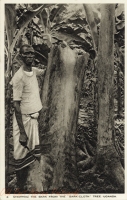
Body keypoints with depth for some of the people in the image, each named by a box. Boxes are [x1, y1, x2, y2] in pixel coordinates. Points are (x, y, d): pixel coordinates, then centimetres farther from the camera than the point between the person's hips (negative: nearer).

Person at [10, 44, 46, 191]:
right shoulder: (19, 77, -19)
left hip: (35, 118, 8)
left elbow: (45, 71, 28)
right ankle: (20, 188, 20)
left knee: (32, 154, 18)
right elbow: (16, 105, -20)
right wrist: (22, 132, -22)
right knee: (22, 157, 3)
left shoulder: (34, 71, 3)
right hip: (24, 120, -8)